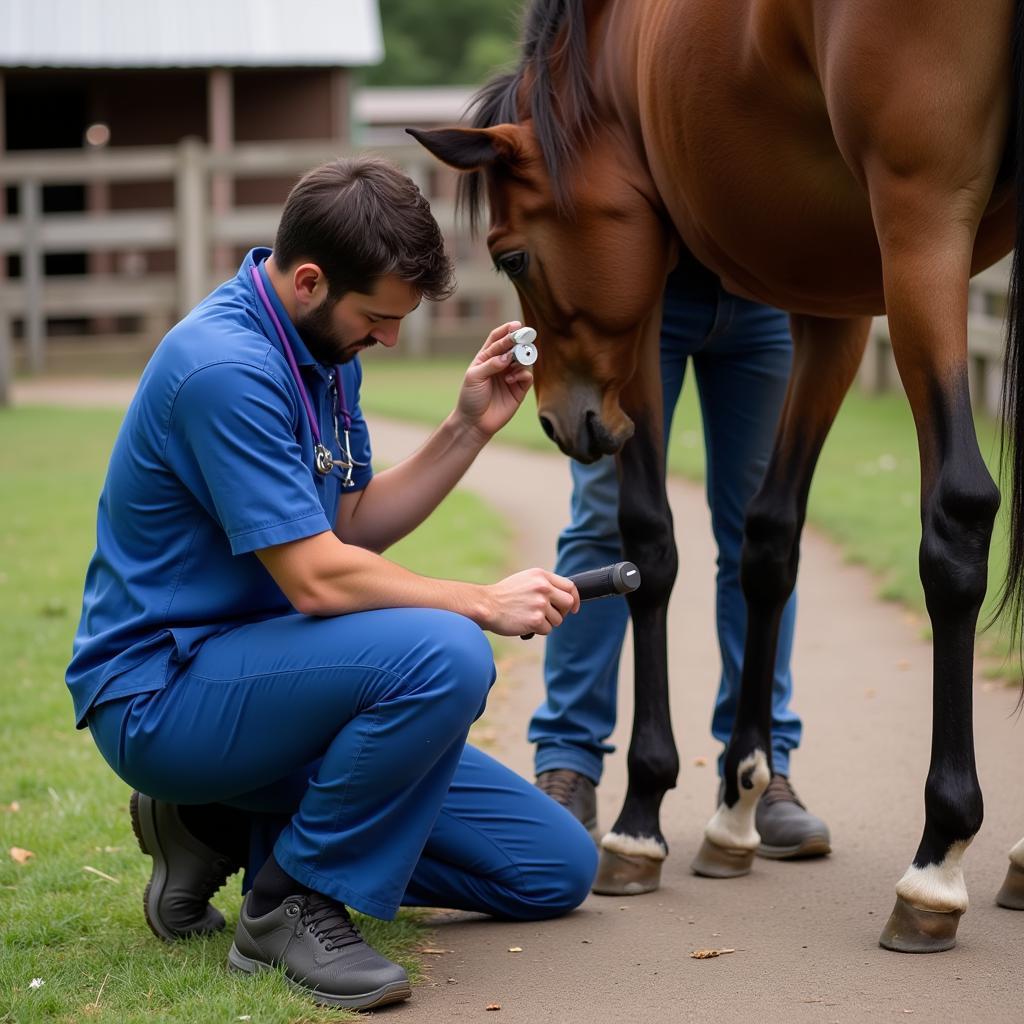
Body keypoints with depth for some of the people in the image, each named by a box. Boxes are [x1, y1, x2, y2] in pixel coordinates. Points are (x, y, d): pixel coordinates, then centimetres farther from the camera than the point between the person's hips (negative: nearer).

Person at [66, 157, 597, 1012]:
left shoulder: (327, 350, 8)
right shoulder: (226, 367, -23)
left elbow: (355, 525, 15)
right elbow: (318, 578, -25)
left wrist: (471, 428, 4)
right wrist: (486, 604, -15)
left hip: (255, 676, 10)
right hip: (159, 692, -10)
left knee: (556, 868, 6)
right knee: (445, 654, -35)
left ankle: (228, 827, 12)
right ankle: (295, 906, -15)